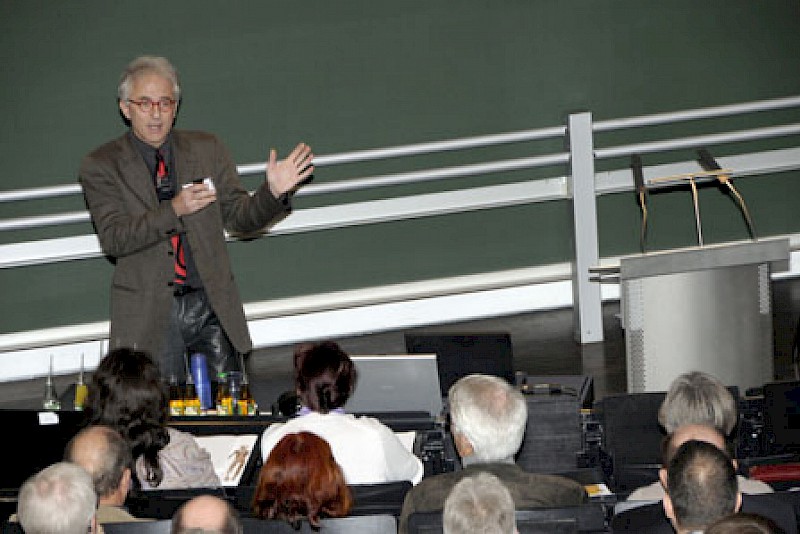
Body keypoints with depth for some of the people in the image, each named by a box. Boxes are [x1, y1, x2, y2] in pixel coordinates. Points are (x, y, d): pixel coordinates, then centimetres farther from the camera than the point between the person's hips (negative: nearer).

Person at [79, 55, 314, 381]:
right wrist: (174, 211, -25)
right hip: (149, 314, -2)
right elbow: (112, 238, -12)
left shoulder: (207, 150, 9)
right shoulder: (101, 166, 0)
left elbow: (239, 218, 9)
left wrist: (272, 193, -13)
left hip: (212, 305, 2)